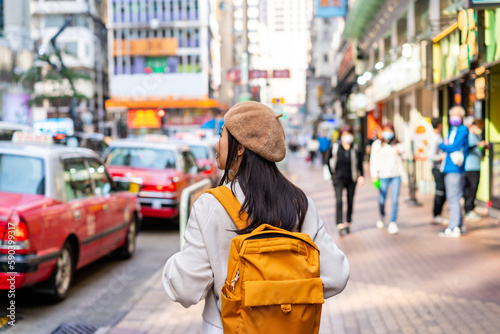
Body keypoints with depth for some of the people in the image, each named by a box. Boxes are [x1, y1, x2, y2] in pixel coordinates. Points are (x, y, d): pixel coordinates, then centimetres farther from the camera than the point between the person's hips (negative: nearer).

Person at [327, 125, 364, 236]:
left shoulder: (355, 149, -2)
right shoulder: (335, 148, -3)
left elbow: (360, 163, 9)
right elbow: (328, 160, 10)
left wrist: (361, 176, 2)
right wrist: (332, 173, 7)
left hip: (351, 179, 2)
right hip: (339, 179, -2)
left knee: (350, 201, 9)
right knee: (339, 201, -13)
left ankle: (348, 223, 25)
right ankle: (340, 225, -15)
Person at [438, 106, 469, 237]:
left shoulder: (463, 130, -8)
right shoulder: (452, 129, 19)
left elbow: (454, 147, -15)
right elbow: (445, 145, 18)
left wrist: (443, 145, 1)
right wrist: (446, 145, -4)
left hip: (455, 168, -9)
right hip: (449, 168, 9)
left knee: (453, 198, -9)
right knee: (453, 198, 14)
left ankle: (454, 228, -7)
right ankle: (459, 224, 23)